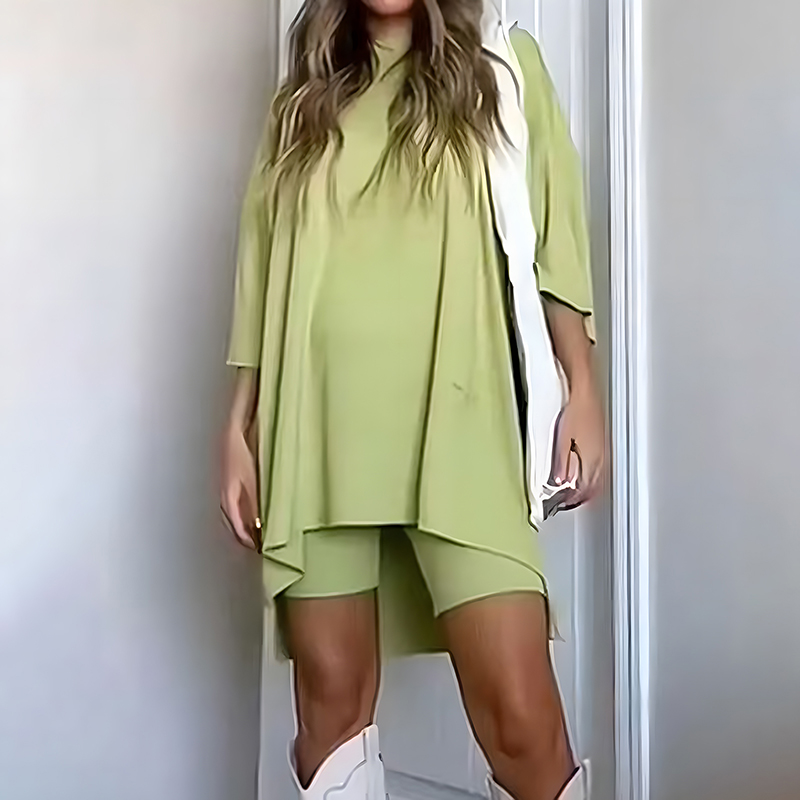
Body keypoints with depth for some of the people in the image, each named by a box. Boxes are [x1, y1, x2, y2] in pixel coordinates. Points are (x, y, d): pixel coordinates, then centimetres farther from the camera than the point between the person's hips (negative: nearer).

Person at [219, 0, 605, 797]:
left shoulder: (500, 66, 13)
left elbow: (554, 235, 9)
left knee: (520, 717, -10)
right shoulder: (305, 98, 18)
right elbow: (265, 270, 15)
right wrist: (240, 425, 9)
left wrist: (581, 388, -1)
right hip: (321, 427, 3)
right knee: (331, 696, 4)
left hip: (455, 423, -2)